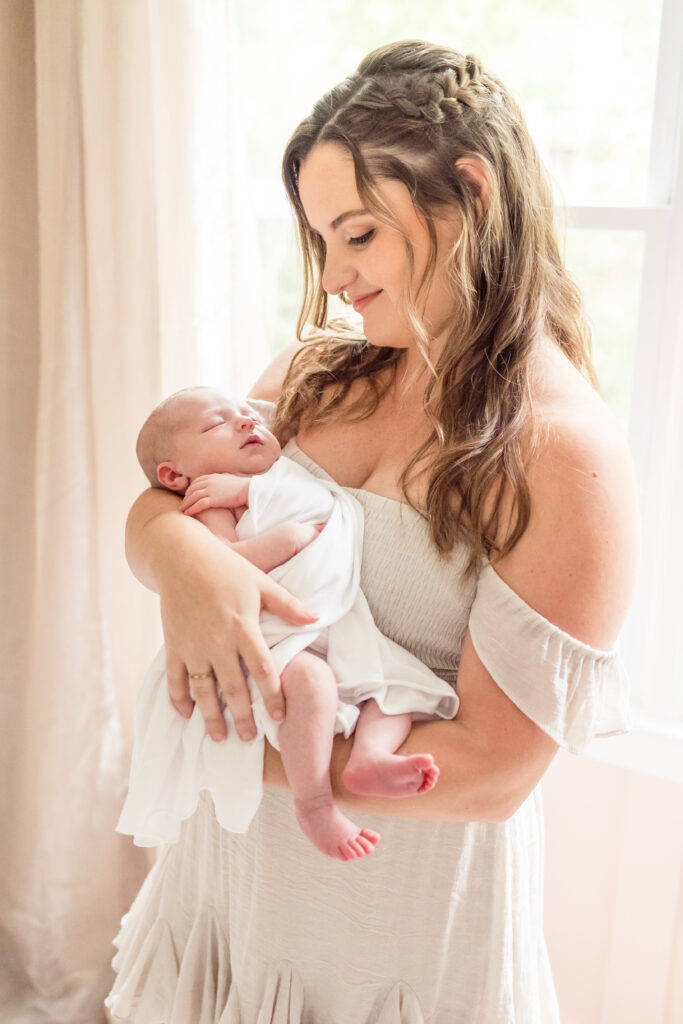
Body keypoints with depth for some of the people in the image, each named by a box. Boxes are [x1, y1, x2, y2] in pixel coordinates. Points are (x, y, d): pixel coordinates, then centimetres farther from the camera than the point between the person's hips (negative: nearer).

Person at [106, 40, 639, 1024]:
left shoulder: (568, 454, -20)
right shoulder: (319, 372, -4)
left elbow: (490, 770, -21)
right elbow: (152, 506, 0)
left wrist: (249, 748, -22)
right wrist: (181, 553, -23)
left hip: (408, 912, -4)